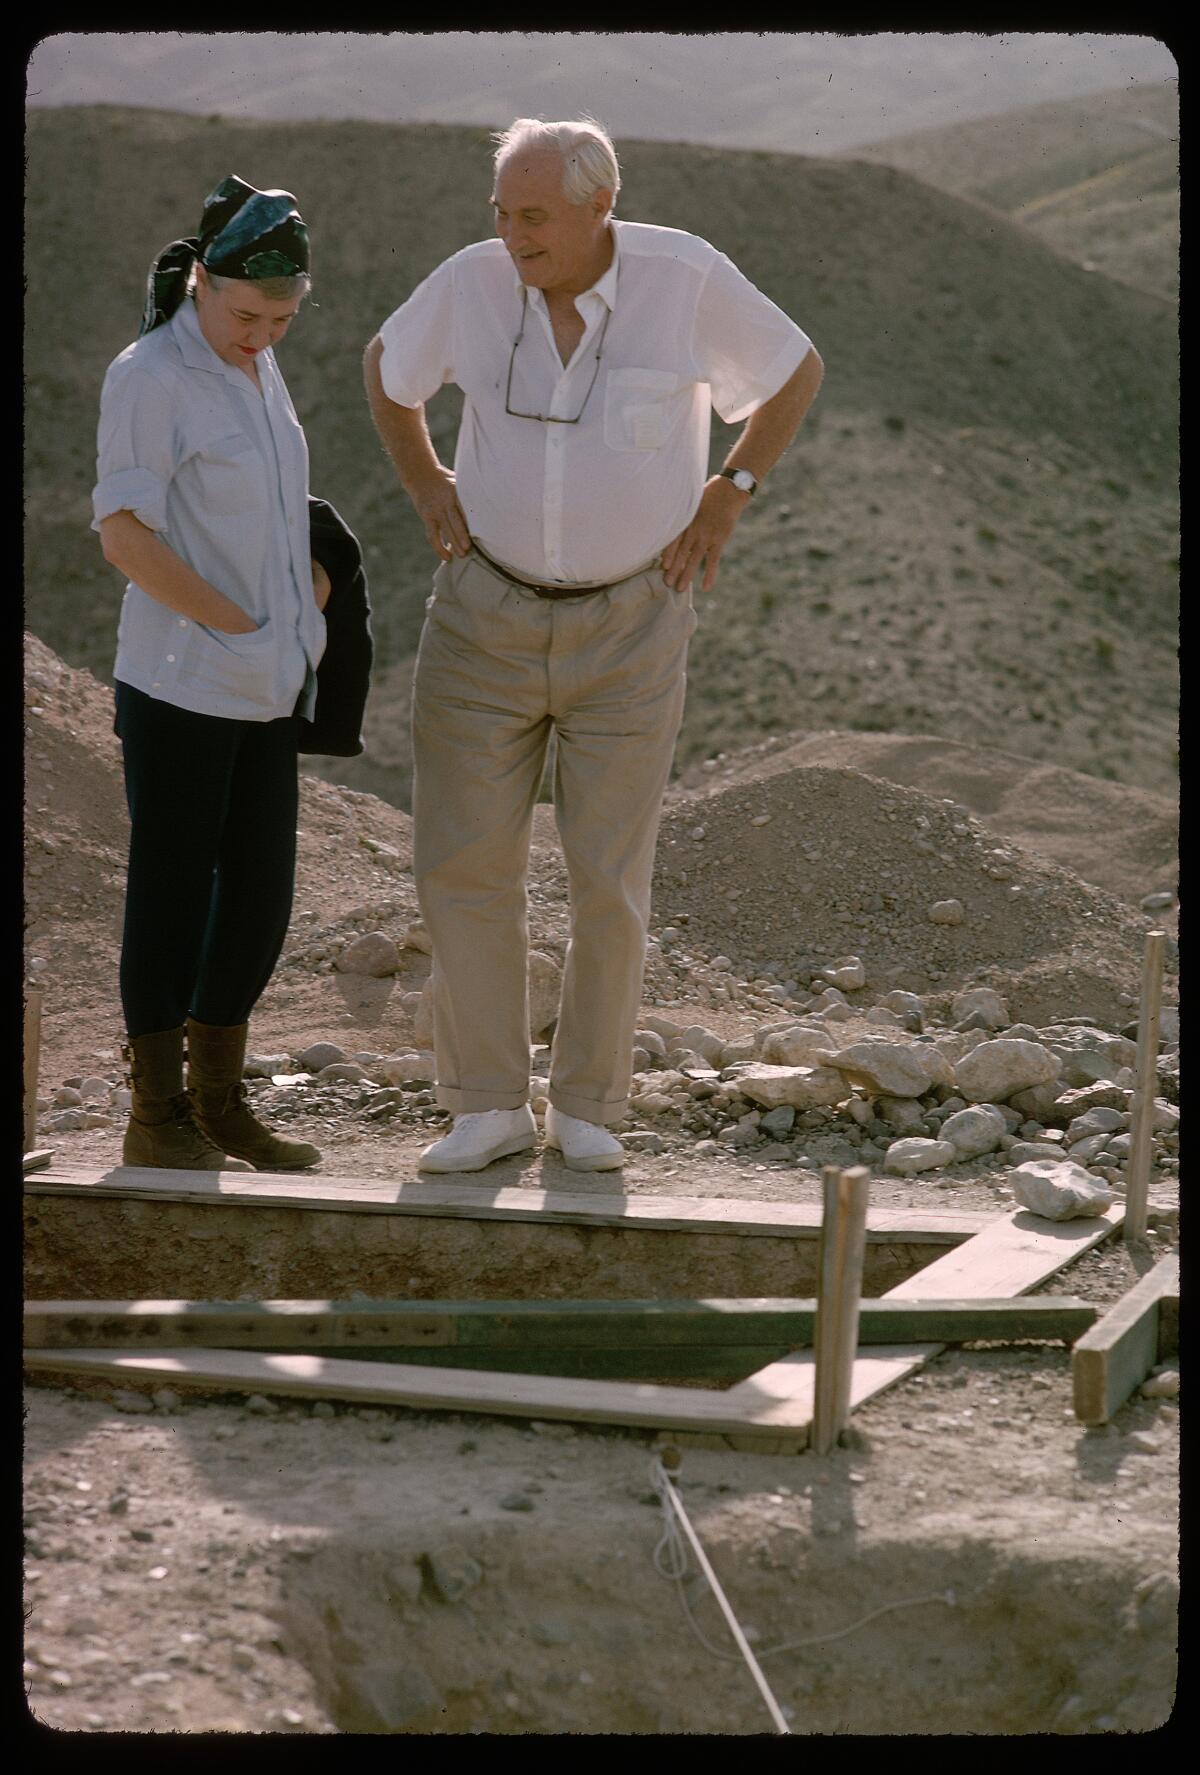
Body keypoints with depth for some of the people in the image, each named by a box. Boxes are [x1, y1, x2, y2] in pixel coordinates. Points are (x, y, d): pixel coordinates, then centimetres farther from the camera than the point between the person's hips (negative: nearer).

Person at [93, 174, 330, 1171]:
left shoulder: (258, 367, 12)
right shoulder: (151, 377, -12)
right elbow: (124, 533, -17)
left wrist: (305, 578, 10)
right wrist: (238, 624, -17)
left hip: (269, 687, 8)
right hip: (181, 686, -8)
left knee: (260, 895, 11)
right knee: (173, 897, 0)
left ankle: (219, 1100, 23)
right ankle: (158, 1118, 11)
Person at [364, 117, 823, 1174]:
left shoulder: (684, 276, -16)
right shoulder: (474, 282, -10)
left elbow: (798, 371, 1)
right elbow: (386, 364, 11)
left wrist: (730, 497, -5)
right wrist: (427, 489, 1)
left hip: (628, 623, -2)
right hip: (487, 612, 2)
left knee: (610, 879, 0)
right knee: (464, 862, -3)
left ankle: (588, 1105, 19)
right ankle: (492, 1106, 10)